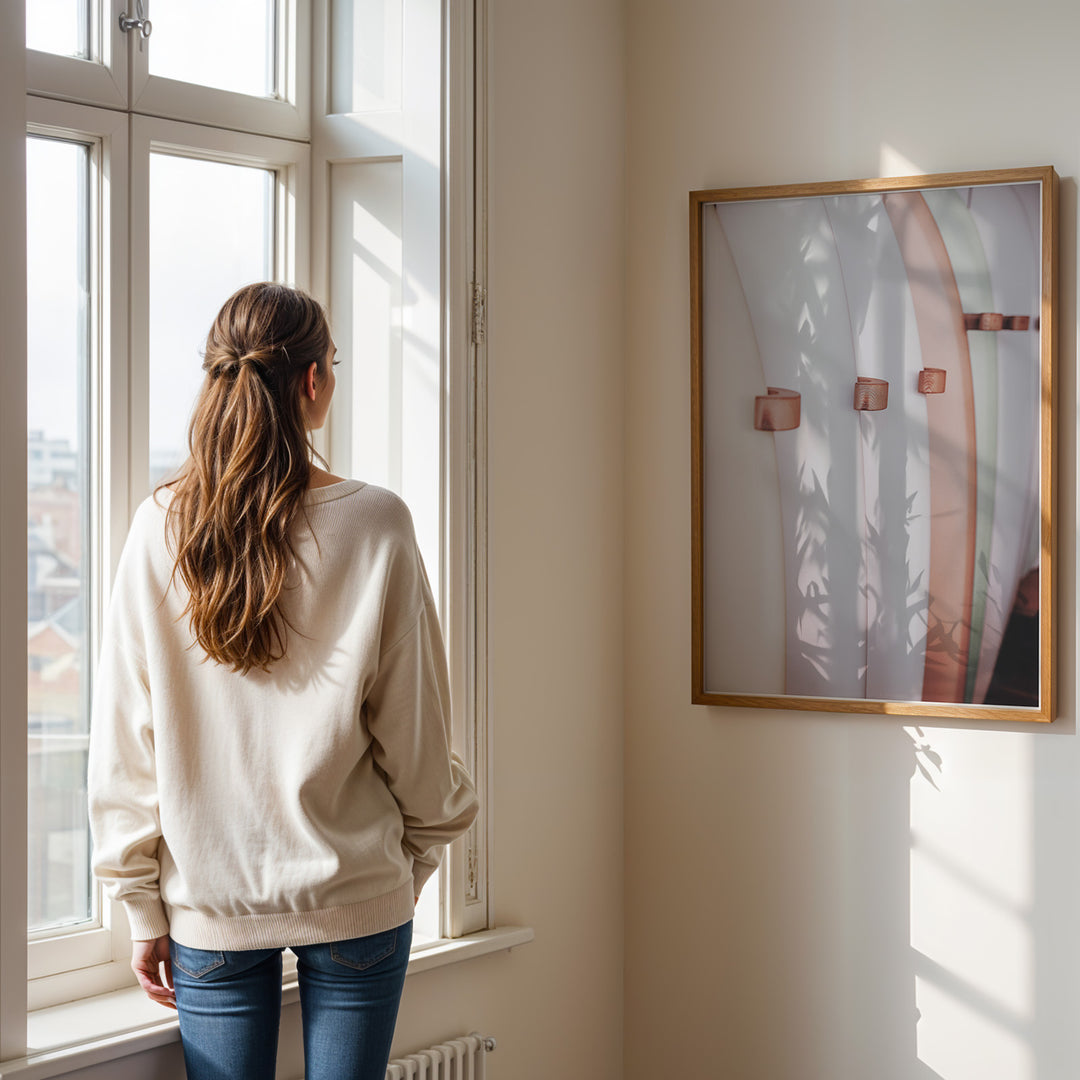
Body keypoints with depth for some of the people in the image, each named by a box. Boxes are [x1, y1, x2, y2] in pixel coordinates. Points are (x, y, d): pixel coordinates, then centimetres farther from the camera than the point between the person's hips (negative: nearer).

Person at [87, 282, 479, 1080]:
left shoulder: (159, 531, -5)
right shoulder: (375, 526, -10)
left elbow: (125, 743, -2)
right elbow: (414, 732, -4)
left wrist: (143, 908, 6)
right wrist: (421, 852, 13)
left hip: (209, 901, 2)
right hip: (356, 894, -1)